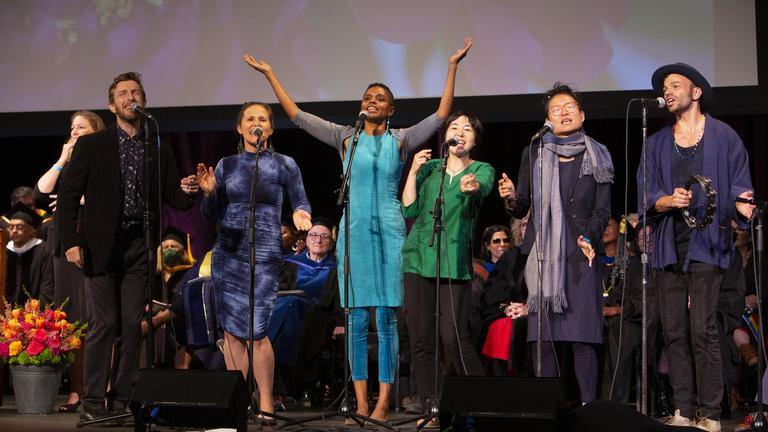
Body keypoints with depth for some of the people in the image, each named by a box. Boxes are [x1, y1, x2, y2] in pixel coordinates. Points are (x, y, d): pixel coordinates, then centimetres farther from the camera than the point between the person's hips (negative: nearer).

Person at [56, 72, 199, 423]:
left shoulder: (160, 151, 12)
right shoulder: (91, 145, 4)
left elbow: (173, 200, 13)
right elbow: (67, 196, 0)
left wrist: (186, 192, -11)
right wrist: (70, 241, -9)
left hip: (140, 247, 3)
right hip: (100, 246, -3)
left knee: (132, 325, 1)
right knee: (103, 324, -5)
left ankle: (123, 400, 8)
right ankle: (92, 403, 1)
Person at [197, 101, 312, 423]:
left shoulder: (284, 164, 2)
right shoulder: (227, 164, 10)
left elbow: (301, 202, 6)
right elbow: (211, 215, 12)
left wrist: (301, 214, -17)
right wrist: (208, 192, -7)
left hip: (264, 253, -4)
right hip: (227, 252, 4)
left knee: (256, 331, -9)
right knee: (232, 330, 4)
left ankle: (266, 404, 3)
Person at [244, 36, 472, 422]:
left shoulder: (400, 140, 5)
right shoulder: (346, 137, 9)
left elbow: (441, 115, -3)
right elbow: (297, 115, 9)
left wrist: (453, 67, -8)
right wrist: (269, 74, 9)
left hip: (388, 233, -2)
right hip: (353, 232, 2)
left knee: (386, 320, -3)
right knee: (356, 321, 2)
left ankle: (383, 404, 1)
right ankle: (361, 404, 7)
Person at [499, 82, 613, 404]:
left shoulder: (597, 157, 10)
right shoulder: (533, 153, 12)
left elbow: (602, 210, 6)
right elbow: (522, 208, 11)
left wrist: (589, 239, -12)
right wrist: (510, 198, -12)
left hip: (581, 254, -1)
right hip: (542, 254, 1)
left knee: (582, 335, -8)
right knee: (542, 334, -2)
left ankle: (588, 405, -6)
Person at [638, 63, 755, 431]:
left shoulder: (723, 137, 5)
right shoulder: (656, 144, 15)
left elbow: (739, 188, 3)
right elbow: (646, 196, 8)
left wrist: (744, 204, -20)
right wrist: (669, 201, -13)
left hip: (706, 243, -4)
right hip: (668, 246, 4)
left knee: (703, 330, -12)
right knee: (674, 332, 2)